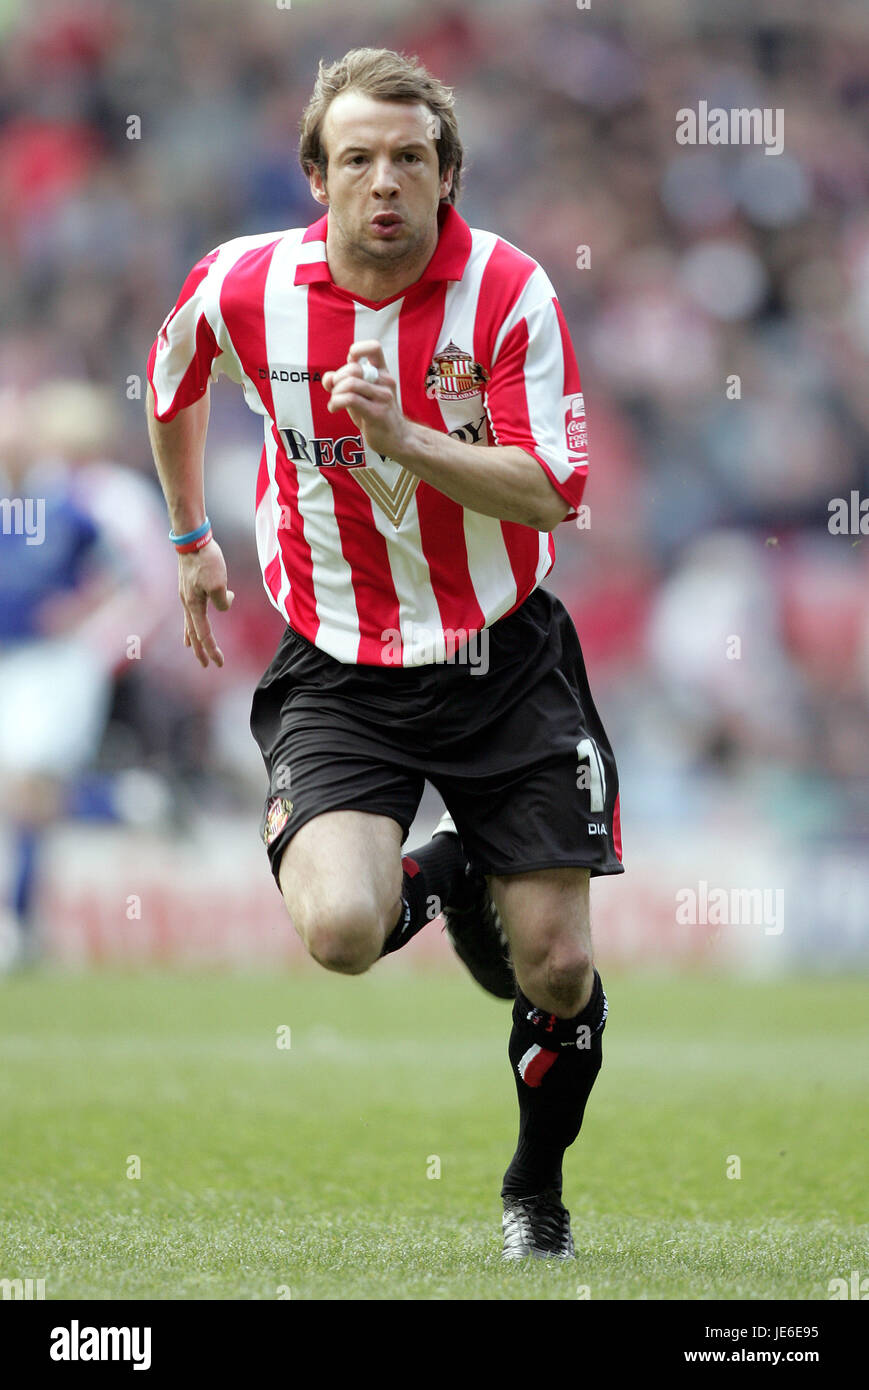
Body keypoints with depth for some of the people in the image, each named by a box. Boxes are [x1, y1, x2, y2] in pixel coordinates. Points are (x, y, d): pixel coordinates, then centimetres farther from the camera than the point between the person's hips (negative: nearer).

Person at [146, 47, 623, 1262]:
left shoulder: (507, 288, -13)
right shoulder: (243, 287, -8)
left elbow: (553, 493, -17)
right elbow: (171, 386, 16)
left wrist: (404, 440, -30)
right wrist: (191, 540, 25)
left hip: (504, 660, 0)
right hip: (340, 671, 0)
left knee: (558, 967, -1)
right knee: (340, 930, -24)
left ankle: (538, 1186, 29)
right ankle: (438, 880, 15)